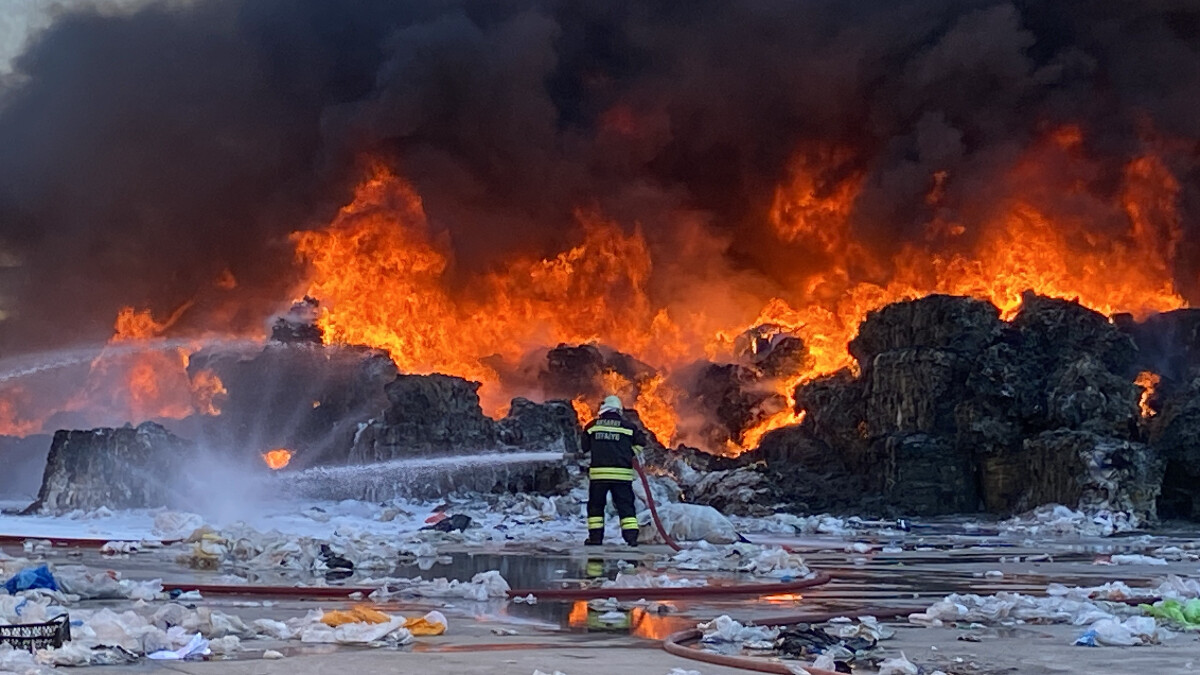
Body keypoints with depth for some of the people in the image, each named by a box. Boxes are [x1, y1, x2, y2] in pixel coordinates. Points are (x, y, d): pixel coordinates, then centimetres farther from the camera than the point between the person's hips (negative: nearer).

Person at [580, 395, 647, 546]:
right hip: (622, 473, 0)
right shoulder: (627, 426, 3)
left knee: (595, 505, 12)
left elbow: (585, 449, 12)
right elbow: (641, 442, 6)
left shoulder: (592, 426, 6)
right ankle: (631, 535, -3)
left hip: (598, 472, 0)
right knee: (626, 505, 5)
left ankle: (595, 536, 9)